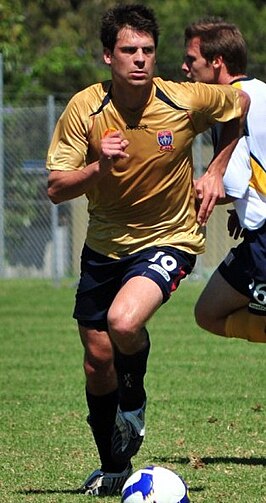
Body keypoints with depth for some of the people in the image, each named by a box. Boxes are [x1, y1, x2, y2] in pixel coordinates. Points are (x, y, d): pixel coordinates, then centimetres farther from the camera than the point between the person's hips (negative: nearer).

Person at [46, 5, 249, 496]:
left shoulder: (186, 101, -16)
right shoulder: (84, 110, -15)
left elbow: (239, 104, 6)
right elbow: (56, 188, -14)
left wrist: (216, 170, 1)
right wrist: (97, 167, -32)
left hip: (169, 239, -3)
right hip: (104, 246, 3)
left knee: (124, 322, -30)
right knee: (97, 362, 9)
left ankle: (134, 395, 4)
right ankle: (113, 468, 33)